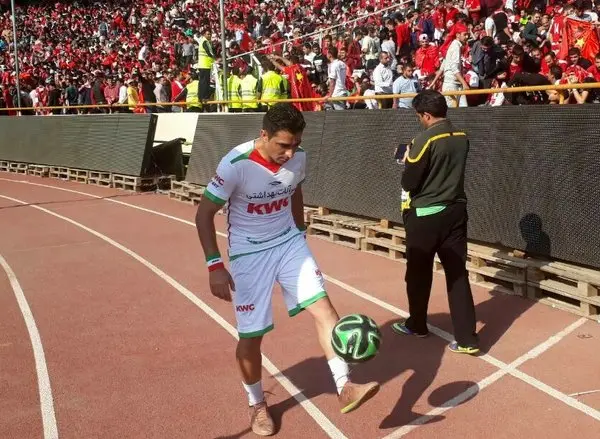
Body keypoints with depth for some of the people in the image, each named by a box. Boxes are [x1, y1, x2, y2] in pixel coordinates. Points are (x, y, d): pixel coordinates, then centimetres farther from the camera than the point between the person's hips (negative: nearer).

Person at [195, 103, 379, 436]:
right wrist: (215, 265, -20)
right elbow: (204, 213, -16)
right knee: (251, 334, 2)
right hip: (249, 254, -4)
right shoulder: (236, 164, -24)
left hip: (289, 243, 4)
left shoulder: (298, 158, -8)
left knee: (323, 307, -10)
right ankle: (257, 404, 25)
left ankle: (345, 389, -6)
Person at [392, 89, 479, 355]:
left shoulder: (426, 139, -16)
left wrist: (408, 161, 5)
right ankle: (467, 338, 1)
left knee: (418, 272, 13)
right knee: (457, 274, 4)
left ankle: (417, 324, 31)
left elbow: (409, 182, -14)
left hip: (425, 215, -5)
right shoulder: (462, 138, 4)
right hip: (455, 212, 6)